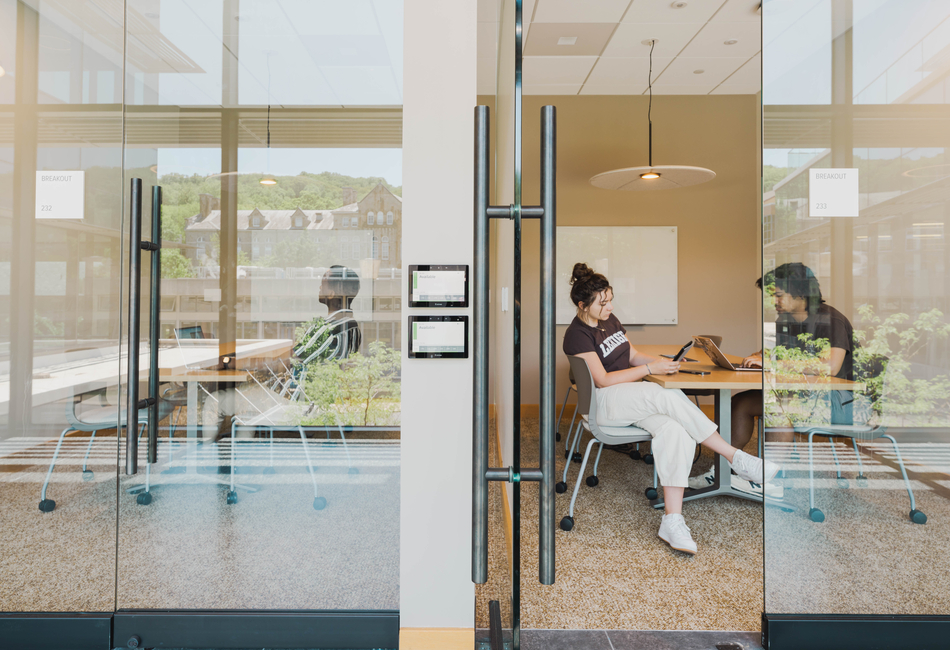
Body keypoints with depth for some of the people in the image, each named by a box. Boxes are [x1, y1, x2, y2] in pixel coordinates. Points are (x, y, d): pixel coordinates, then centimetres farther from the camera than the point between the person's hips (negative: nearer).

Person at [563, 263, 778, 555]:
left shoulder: (609, 320, 14)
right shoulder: (577, 335, -10)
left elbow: (632, 355, 20)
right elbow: (602, 380, -16)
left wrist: (658, 360, 0)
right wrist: (649, 370, -16)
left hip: (635, 399, 7)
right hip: (605, 402, -7)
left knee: (675, 431, -24)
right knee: (669, 396, -31)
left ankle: (673, 520, -26)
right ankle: (736, 458, -19)